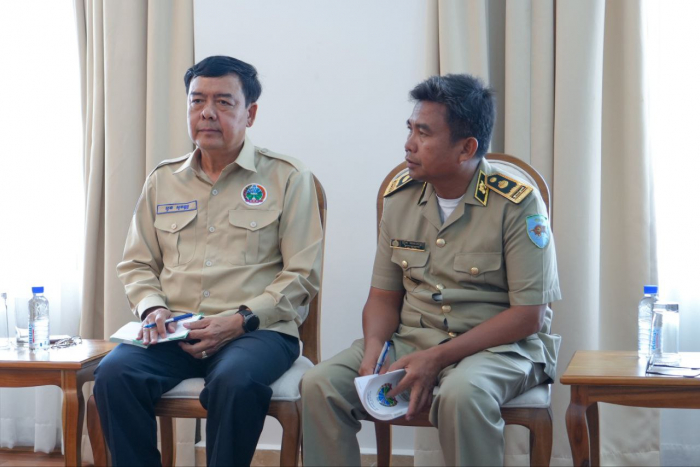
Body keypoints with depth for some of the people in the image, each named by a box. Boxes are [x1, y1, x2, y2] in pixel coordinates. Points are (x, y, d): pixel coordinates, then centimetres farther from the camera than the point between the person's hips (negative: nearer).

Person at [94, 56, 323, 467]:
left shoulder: (288, 178, 4)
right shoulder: (163, 181, 17)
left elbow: (302, 274, -1)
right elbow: (136, 264, 21)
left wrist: (239, 321, -12)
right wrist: (152, 308, -1)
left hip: (256, 330, -3)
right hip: (173, 332, 4)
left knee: (235, 381, -37)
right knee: (114, 374, -27)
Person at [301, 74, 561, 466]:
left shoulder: (518, 205, -11)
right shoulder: (400, 196, 6)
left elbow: (529, 314, -13)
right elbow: (384, 295, 11)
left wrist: (438, 358, -19)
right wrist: (374, 349, -11)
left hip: (500, 345, -4)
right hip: (412, 339, 5)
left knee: (462, 393, -38)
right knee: (320, 385, -19)